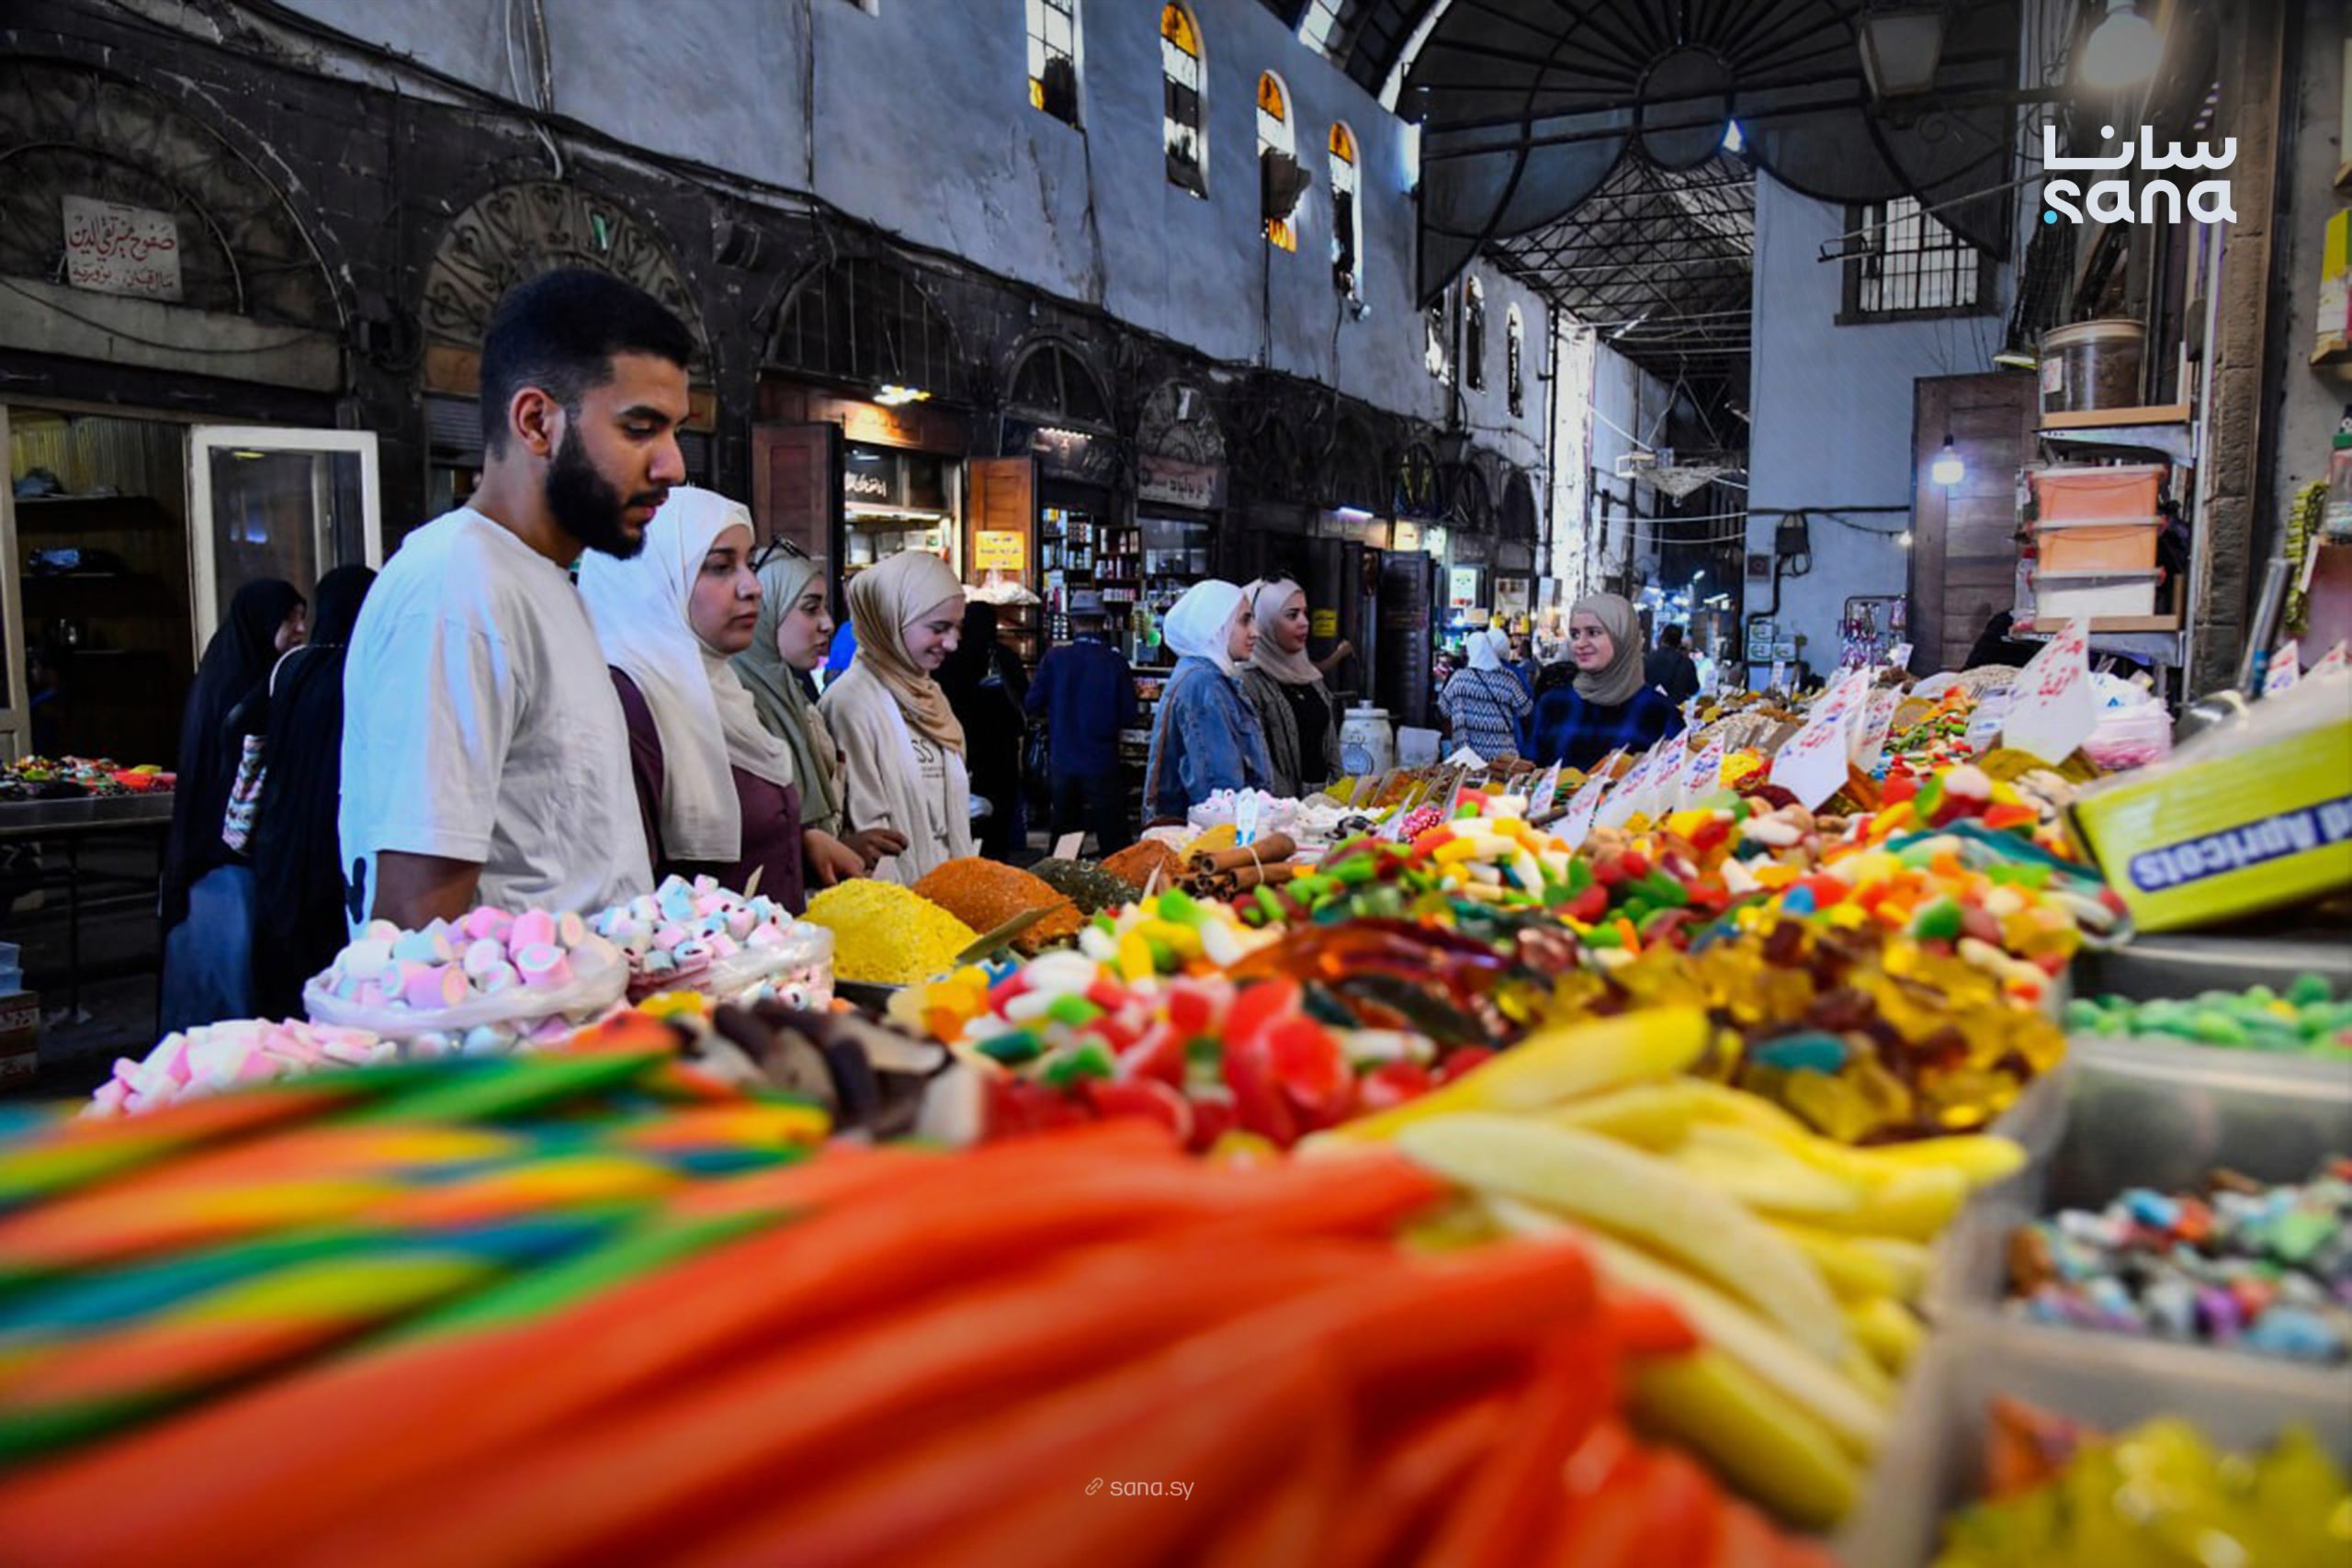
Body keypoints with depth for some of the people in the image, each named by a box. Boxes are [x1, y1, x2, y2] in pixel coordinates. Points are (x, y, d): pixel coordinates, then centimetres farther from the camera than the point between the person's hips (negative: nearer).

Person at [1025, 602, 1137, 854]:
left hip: (1062, 763, 3)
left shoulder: (1053, 657, -6)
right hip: (1102, 765, -3)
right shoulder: (1116, 662, -10)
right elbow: (1129, 718, -8)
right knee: (1114, 843, 3)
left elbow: (1032, 706, -3)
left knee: (1063, 836, 16)